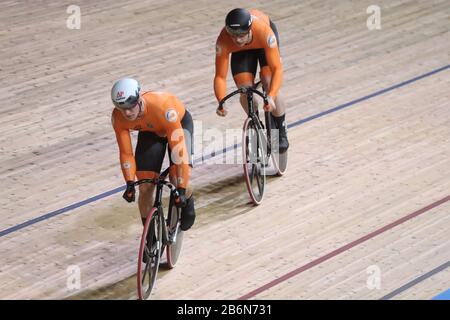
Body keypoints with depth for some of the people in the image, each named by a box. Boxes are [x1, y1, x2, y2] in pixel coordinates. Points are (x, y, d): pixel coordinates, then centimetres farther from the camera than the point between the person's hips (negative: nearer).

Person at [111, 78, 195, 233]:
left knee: (178, 181, -23)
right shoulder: (118, 117, -30)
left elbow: (178, 149, -42)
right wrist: (130, 184, -30)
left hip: (179, 123, -4)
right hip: (149, 130, 4)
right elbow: (126, 153, -19)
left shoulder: (163, 107, -43)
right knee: (145, 188, -7)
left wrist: (182, 189, -42)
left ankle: (188, 202, 13)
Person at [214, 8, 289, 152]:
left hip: (262, 42, -2)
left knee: (268, 84, -20)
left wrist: (271, 96, -55)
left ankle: (282, 133, 1)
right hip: (241, 51, 2)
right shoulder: (223, 41, -39)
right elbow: (220, 76, -32)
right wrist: (221, 102, -48)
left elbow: (277, 69, -41)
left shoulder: (264, 32, -44)